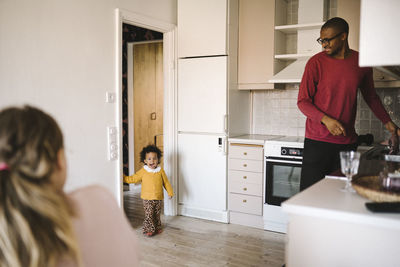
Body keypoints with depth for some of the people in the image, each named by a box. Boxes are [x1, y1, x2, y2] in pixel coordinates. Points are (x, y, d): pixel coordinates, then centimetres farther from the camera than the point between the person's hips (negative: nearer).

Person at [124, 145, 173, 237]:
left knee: (157, 214, 14)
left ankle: (157, 227, 29)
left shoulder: (160, 171, -1)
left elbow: (166, 182, 6)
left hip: (158, 198, 2)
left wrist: (170, 192, 5)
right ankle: (149, 229, 10)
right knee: (148, 214, -2)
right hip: (147, 198, -2)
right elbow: (133, 179, 3)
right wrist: (123, 177, -4)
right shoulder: (143, 171, -4)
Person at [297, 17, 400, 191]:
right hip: (317, 141, -3)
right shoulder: (316, 62, -3)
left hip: (348, 142, 3)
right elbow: (303, 101, -4)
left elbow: (371, 97, 22)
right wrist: (326, 120, -19)